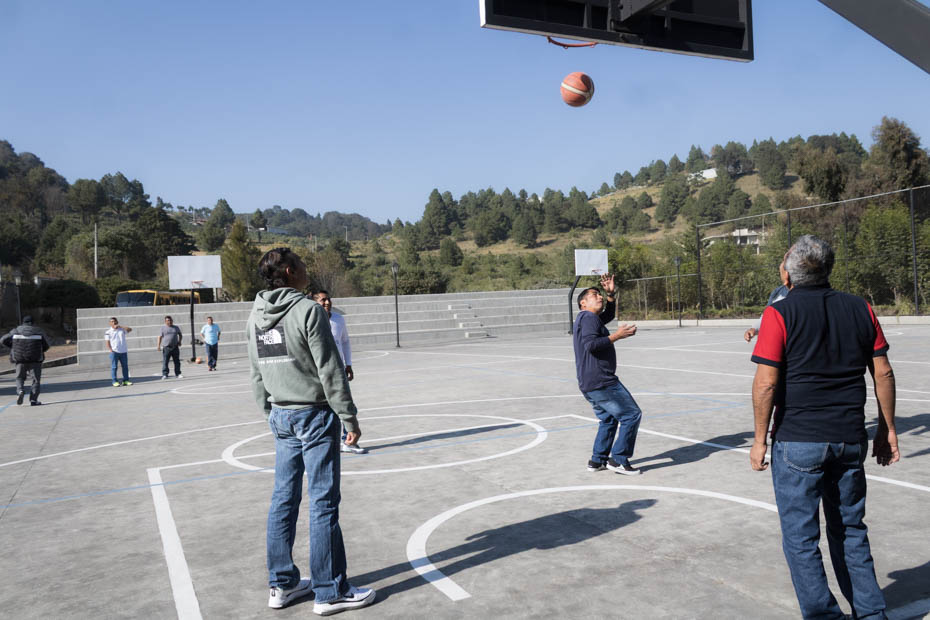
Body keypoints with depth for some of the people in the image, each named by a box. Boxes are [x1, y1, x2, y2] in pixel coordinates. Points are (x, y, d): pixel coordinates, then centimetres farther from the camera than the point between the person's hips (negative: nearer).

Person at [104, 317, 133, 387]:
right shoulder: (108, 332, 5)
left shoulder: (122, 329, 10)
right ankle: (114, 381, 1)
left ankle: (125, 380, 11)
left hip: (123, 351, 3)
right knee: (114, 367, -3)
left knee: (125, 366, 4)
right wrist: (111, 350, -12)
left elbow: (130, 329, -7)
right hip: (114, 352, -3)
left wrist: (120, 326, -12)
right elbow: (107, 342, 2)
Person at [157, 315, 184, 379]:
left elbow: (180, 335, 25)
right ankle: (165, 375, 0)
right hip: (166, 347, -3)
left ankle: (178, 374, 14)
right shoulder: (163, 328, 3)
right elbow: (160, 337, 0)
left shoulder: (176, 327, 12)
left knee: (177, 361, 5)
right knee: (165, 362, -5)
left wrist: (179, 341, 9)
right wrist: (159, 346, -8)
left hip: (175, 347, 3)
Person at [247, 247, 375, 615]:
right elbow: (330, 372, -15)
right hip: (314, 415, -8)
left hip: (281, 416, 8)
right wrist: (350, 418, -9)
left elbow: (257, 374, 12)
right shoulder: (308, 311, -15)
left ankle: (282, 584, 24)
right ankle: (330, 592, 8)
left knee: (283, 499, 13)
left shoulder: (255, 316, 7)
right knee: (324, 503, -1)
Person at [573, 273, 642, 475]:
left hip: (588, 384, 11)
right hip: (601, 382, -11)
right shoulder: (588, 317, -11)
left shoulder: (589, 318, 21)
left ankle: (597, 460, 24)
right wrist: (616, 336, -19)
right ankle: (618, 459, -3)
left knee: (608, 419, 22)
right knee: (632, 414, -5)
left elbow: (608, 315, 35)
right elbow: (591, 344, -23)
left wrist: (611, 294, 21)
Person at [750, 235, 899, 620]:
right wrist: (887, 430, 16)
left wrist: (760, 439, -5)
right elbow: (883, 374, 7)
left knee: (801, 537, 6)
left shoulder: (780, 313, -10)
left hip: (798, 442, -5)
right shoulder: (860, 309, 5)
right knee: (850, 530, 20)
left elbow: (766, 383, -14)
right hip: (850, 440, 6)